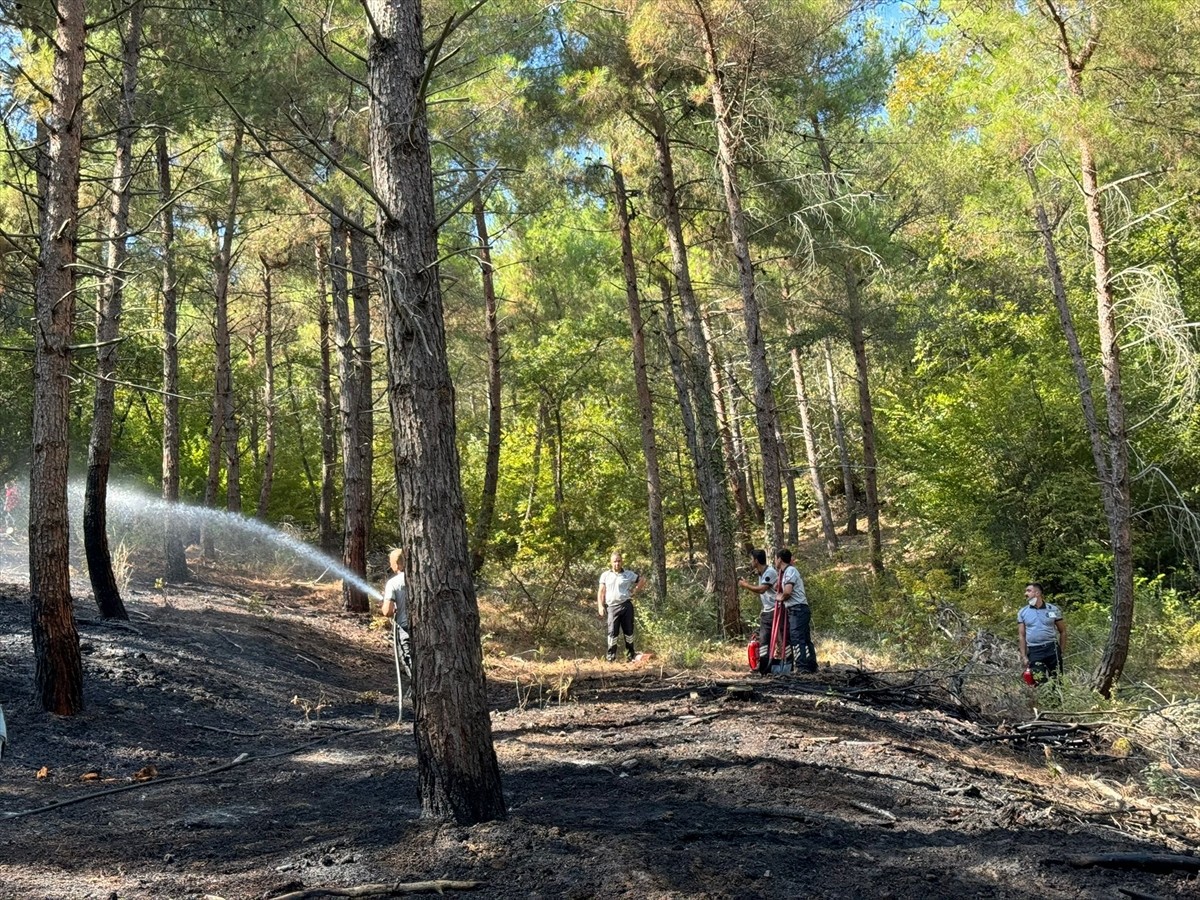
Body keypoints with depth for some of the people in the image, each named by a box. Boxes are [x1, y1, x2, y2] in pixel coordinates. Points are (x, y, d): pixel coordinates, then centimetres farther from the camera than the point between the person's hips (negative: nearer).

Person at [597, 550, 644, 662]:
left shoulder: (628, 574, 7)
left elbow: (642, 580, 16)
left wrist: (634, 591, 6)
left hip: (626, 605, 0)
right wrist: (600, 606, -2)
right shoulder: (605, 576, 8)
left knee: (628, 631, 6)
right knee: (612, 632, -5)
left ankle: (630, 655, 16)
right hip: (613, 606, 0)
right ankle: (611, 656, 0)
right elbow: (601, 592, 8)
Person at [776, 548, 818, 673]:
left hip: (798, 609, -10)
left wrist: (781, 598, -3)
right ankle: (811, 666, 13)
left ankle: (802, 667, -18)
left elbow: (787, 591, -21)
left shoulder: (790, 570, -10)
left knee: (797, 639, -13)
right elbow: (777, 588, 20)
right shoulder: (786, 572, 21)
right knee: (805, 639, 10)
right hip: (798, 610, 10)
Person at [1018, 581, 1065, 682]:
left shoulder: (1053, 609, 4)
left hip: (1052, 649, 0)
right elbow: (1021, 636, 7)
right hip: (1034, 651, 0)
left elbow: (1062, 631, 11)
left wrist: (1061, 651, 4)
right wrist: (1024, 656, 0)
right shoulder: (1022, 612, 7)